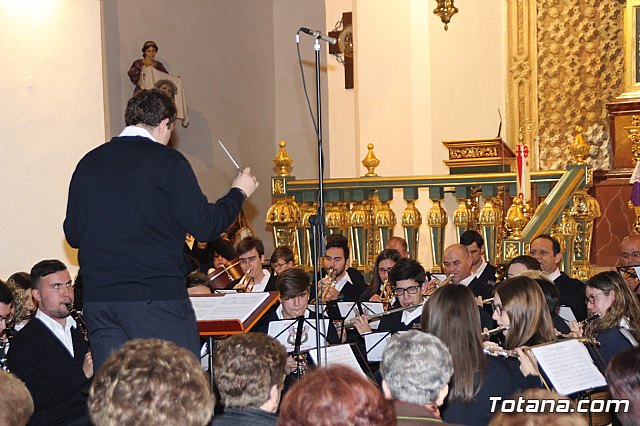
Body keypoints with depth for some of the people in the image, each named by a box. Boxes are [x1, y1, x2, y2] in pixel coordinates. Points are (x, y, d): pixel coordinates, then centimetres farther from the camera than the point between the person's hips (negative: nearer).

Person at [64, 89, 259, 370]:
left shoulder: (88, 163, 9)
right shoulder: (167, 161, -5)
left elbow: (73, 235, 12)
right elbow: (205, 228, -8)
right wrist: (238, 193, 8)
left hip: (97, 298, 5)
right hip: (157, 295, -5)